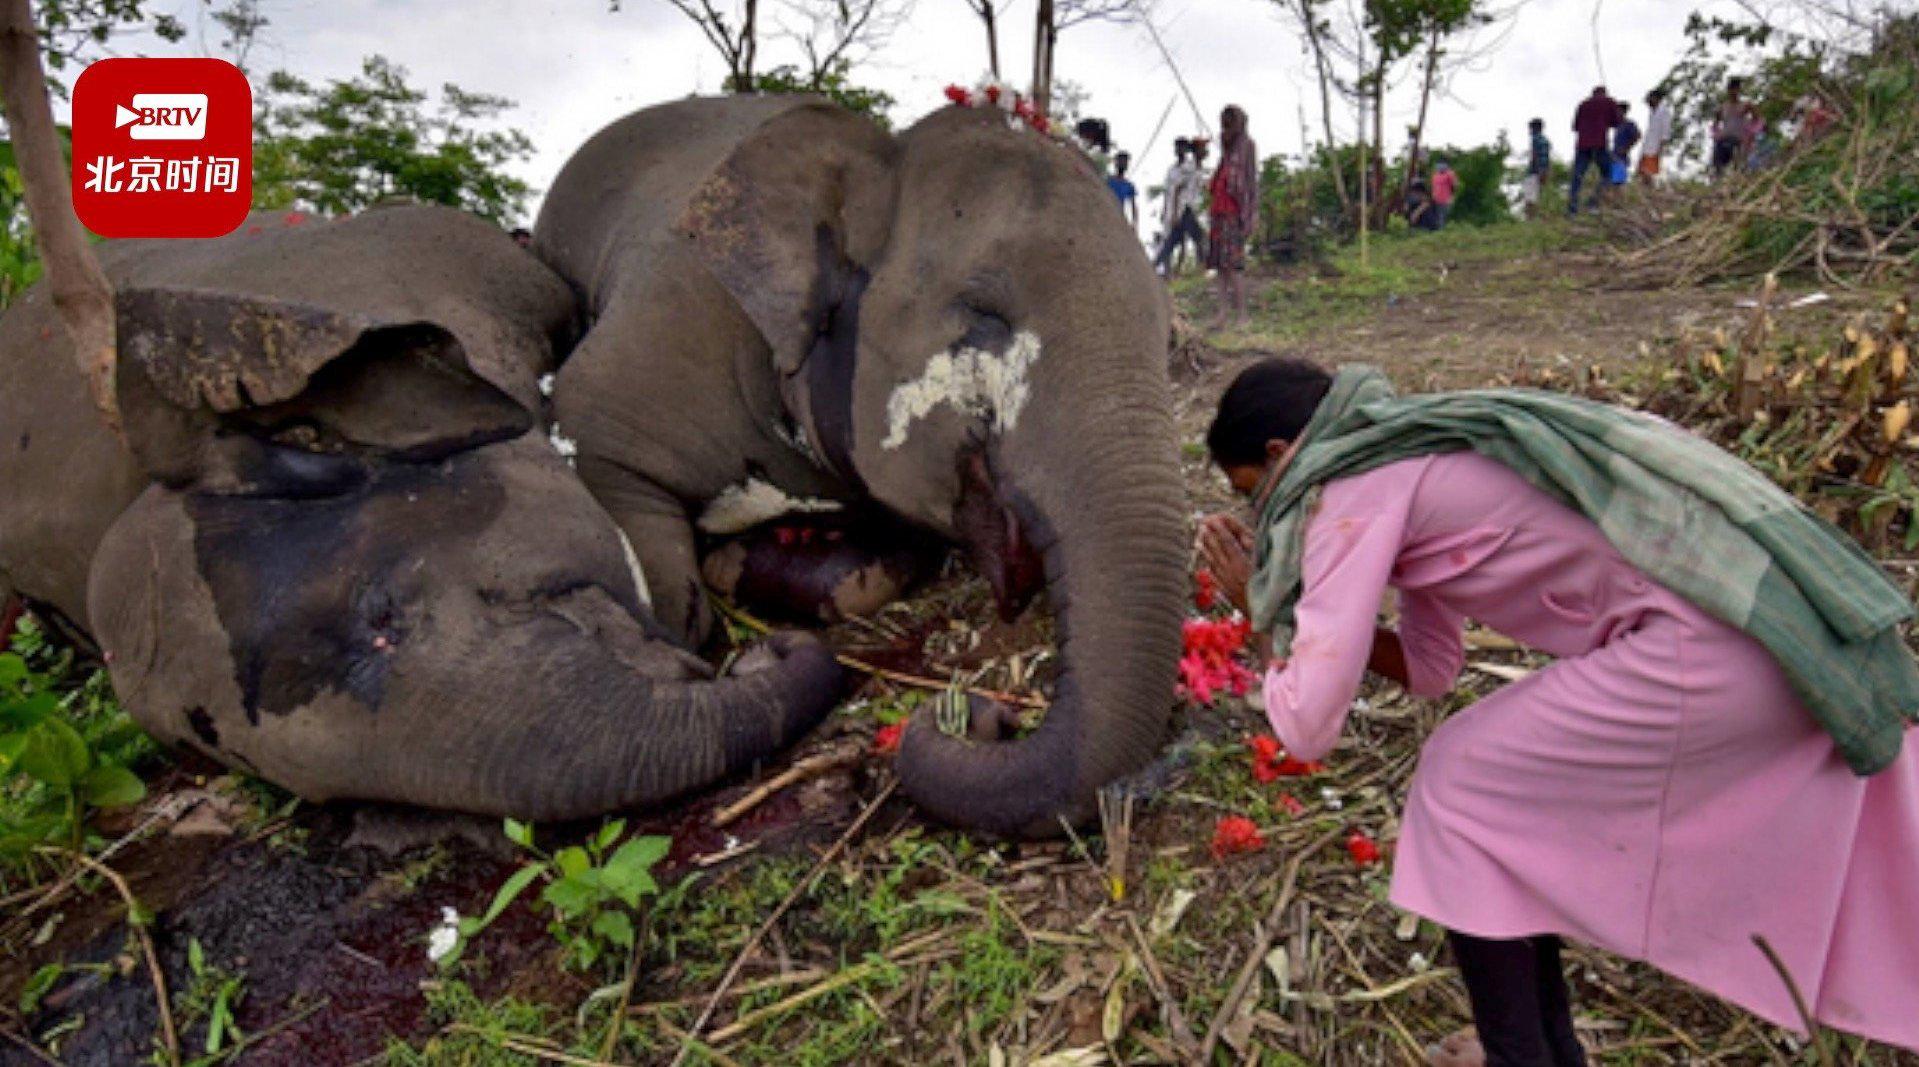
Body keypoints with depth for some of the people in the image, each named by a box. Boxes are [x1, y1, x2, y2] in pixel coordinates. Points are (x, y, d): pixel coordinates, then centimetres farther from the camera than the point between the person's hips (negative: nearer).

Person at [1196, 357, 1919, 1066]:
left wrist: (1262, 613, 6)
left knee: (1464, 787, 3)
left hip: (1711, 642, -9)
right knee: (1508, 777, 20)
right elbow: (1429, 668, 23)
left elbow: (1307, 726, -12)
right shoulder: (1409, 460, 17)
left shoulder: (1351, 493, -10)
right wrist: (1279, 590, 17)